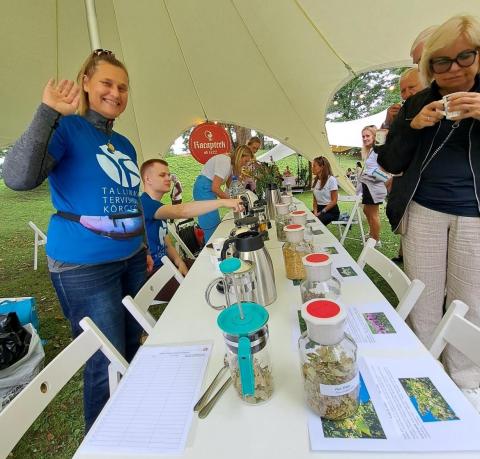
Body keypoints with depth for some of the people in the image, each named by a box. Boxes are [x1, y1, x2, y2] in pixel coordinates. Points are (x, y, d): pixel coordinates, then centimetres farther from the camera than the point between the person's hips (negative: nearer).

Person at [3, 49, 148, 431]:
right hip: (84, 269, -7)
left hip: (132, 261, 7)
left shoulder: (125, 145, 13)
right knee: (106, 366, 4)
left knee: (131, 353, 18)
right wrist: (48, 113, -25)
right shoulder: (66, 129, -6)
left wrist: (145, 248, 19)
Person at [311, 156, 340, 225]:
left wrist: (321, 212, -15)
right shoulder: (315, 181, 10)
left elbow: (334, 201, -10)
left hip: (331, 211, -5)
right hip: (319, 209, 6)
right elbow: (315, 200, 12)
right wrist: (315, 212, -5)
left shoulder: (331, 179, -9)